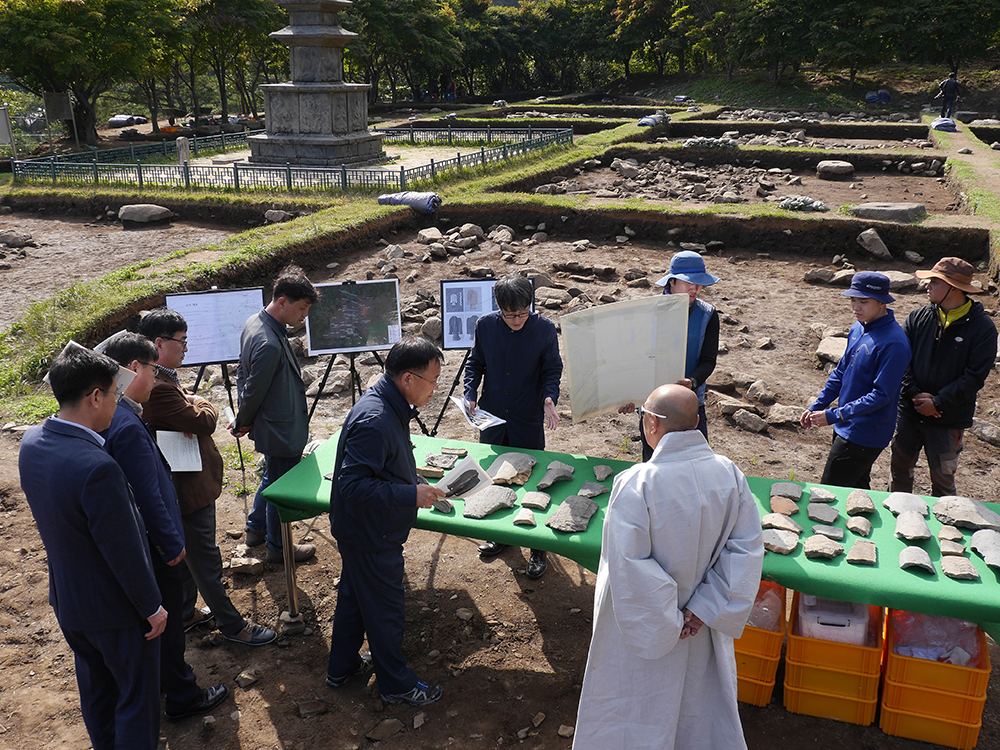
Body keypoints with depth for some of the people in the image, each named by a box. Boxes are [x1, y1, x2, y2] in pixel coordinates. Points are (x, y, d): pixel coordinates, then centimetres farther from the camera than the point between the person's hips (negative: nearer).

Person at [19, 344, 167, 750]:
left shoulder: (32, 443, -9)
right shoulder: (97, 469, -35)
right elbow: (125, 552, -25)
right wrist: (152, 606, -13)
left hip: (66, 598, 8)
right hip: (115, 608, -8)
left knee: (95, 683, 28)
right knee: (137, 694, 13)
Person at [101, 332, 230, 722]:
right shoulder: (127, 426, -31)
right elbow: (149, 497, -27)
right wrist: (172, 545, -17)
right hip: (151, 544, -9)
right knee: (167, 618, 9)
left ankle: (166, 679, 44)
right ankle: (182, 697, 28)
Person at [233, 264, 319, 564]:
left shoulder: (254, 323, 1)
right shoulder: (269, 344, -32)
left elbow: (243, 375, 11)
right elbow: (254, 391, -22)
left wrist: (242, 421, 16)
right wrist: (243, 423, -4)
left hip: (271, 426, 10)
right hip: (282, 433, -10)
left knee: (272, 477, 28)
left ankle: (256, 529, 46)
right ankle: (277, 548, 28)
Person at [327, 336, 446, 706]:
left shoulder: (390, 406, 0)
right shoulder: (375, 420, -32)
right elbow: (353, 485, -33)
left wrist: (417, 485, 9)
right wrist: (412, 495, -30)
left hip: (363, 529, 10)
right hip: (370, 535, -10)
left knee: (354, 596, 25)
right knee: (385, 609, 9)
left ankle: (342, 667, 45)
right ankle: (397, 684, 29)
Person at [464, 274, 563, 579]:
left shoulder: (544, 328, -11)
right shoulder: (485, 325, -5)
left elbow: (552, 370, -3)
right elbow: (475, 364, 7)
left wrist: (549, 399, -21)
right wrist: (470, 395, -8)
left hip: (528, 419, -3)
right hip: (492, 417, 3)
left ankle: (538, 548, 19)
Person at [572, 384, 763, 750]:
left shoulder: (635, 484, -29)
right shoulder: (730, 474, -14)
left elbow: (630, 569, -27)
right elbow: (746, 548, -10)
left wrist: (666, 626, -15)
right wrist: (704, 609, -9)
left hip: (645, 625, -4)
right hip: (702, 626, 4)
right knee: (701, 700, 29)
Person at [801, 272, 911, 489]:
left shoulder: (893, 343, -22)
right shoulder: (858, 329, 5)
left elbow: (882, 395, -23)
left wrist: (833, 416, -24)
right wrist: (816, 407, 10)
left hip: (865, 435, -8)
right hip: (846, 427, 8)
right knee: (857, 488, 20)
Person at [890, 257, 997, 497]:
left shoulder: (983, 328, -10)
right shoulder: (918, 317, 0)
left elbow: (974, 376, -12)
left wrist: (937, 403, -16)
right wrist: (915, 395, -14)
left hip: (948, 420, -3)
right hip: (909, 412, 4)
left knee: (943, 481, 7)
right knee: (899, 468, 15)